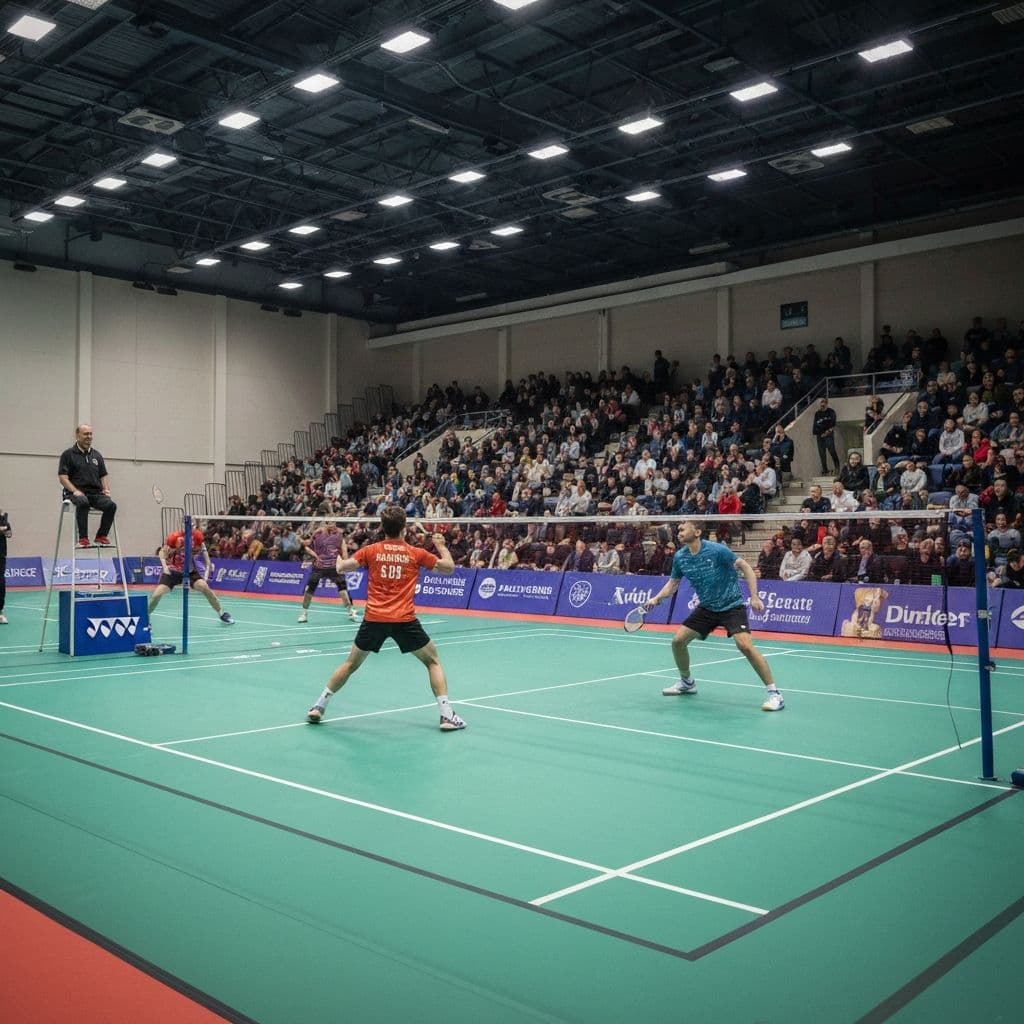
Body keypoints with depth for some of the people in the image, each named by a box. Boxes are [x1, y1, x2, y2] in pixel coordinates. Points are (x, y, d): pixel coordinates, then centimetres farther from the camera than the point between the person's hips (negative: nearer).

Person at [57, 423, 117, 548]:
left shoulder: (97, 455, 20)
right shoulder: (68, 454, 5)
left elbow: (104, 476, 22)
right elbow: (62, 477, -2)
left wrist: (106, 489, 2)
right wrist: (75, 491, -16)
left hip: (95, 492, 4)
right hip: (77, 492, -4)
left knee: (111, 505, -27)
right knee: (83, 503, -39)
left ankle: (101, 537, -14)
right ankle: (83, 538, -31)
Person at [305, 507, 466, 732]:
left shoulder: (371, 551, 5)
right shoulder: (416, 553, 3)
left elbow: (341, 567, 5)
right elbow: (449, 567, 11)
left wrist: (342, 555, 28)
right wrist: (441, 545, 29)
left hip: (373, 618, 2)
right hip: (404, 620, -2)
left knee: (350, 664, 21)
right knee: (433, 661, 14)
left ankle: (318, 707, 22)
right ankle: (447, 715, 5)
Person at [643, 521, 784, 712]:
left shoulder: (717, 550, -22)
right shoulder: (680, 557, -5)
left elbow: (745, 567, -16)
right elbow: (673, 583, 11)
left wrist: (754, 597, -23)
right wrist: (657, 598, -6)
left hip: (731, 606, -6)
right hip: (706, 608, 6)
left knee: (745, 645, -25)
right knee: (678, 641, 2)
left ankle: (774, 693, -15)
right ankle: (687, 683, 27)